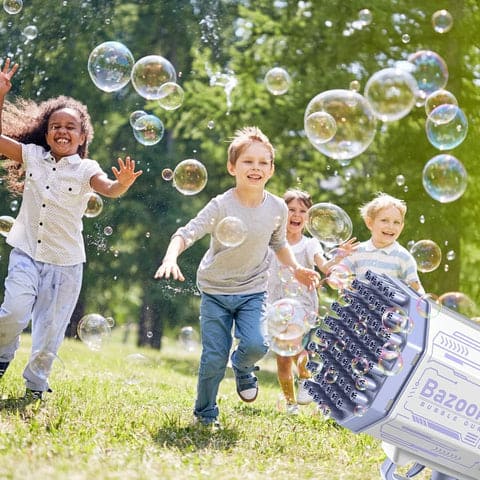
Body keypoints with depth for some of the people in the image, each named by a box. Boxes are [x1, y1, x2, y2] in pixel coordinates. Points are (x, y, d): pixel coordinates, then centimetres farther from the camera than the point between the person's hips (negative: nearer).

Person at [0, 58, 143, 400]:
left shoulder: (85, 169, -3)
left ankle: (36, 385, 24)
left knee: (51, 328, 6)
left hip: (66, 261, 0)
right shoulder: (31, 155, 3)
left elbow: (108, 189, -21)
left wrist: (123, 184, -44)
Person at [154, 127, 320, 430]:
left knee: (256, 345, -20)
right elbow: (187, 233, -26)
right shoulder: (221, 206, -19)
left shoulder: (277, 208, -6)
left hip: (253, 290, 2)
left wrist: (297, 269, 2)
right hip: (216, 291, -2)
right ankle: (205, 413, 21)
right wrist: (171, 259, -43)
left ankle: (242, 367, 18)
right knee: (214, 357, -3)